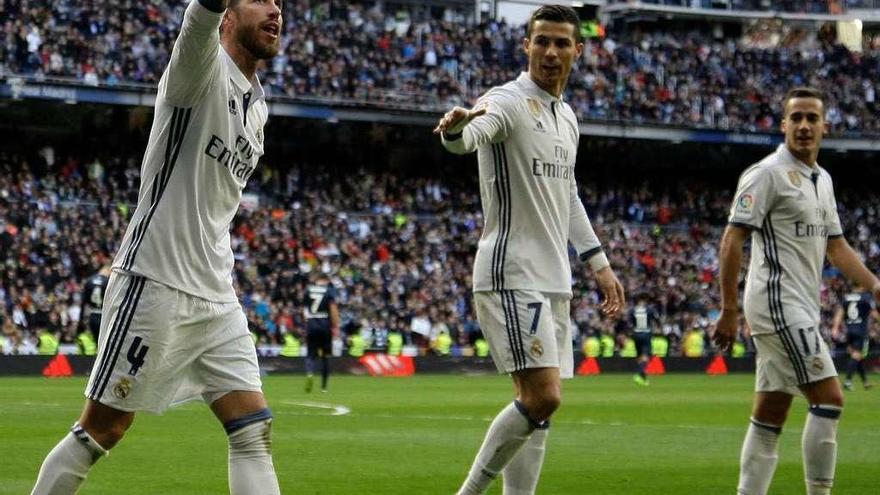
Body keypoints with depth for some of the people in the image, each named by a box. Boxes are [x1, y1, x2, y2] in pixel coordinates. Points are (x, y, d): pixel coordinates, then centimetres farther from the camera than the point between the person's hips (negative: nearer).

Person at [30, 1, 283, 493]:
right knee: (100, 432, 0)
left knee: (255, 430, -2)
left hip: (217, 300, 8)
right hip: (156, 286, -8)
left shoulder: (257, 107, 15)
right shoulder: (205, 68, -9)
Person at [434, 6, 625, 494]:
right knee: (542, 397, -17)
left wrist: (599, 262, 25)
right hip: (511, 277, -9)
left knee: (539, 406, 7)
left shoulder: (566, 118, 15)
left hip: (553, 281, 9)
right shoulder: (509, 101, -11)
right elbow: (473, 133, -34)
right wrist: (457, 128, -58)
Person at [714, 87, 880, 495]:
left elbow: (836, 246, 23)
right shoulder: (768, 174, -9)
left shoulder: (822, 180, 17)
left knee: (770, 415, 8)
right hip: (778, 304, -9)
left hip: (800, 312, 9)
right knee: (829, 398, -13)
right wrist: (729, 311, -15)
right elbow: (731, 241, -12)